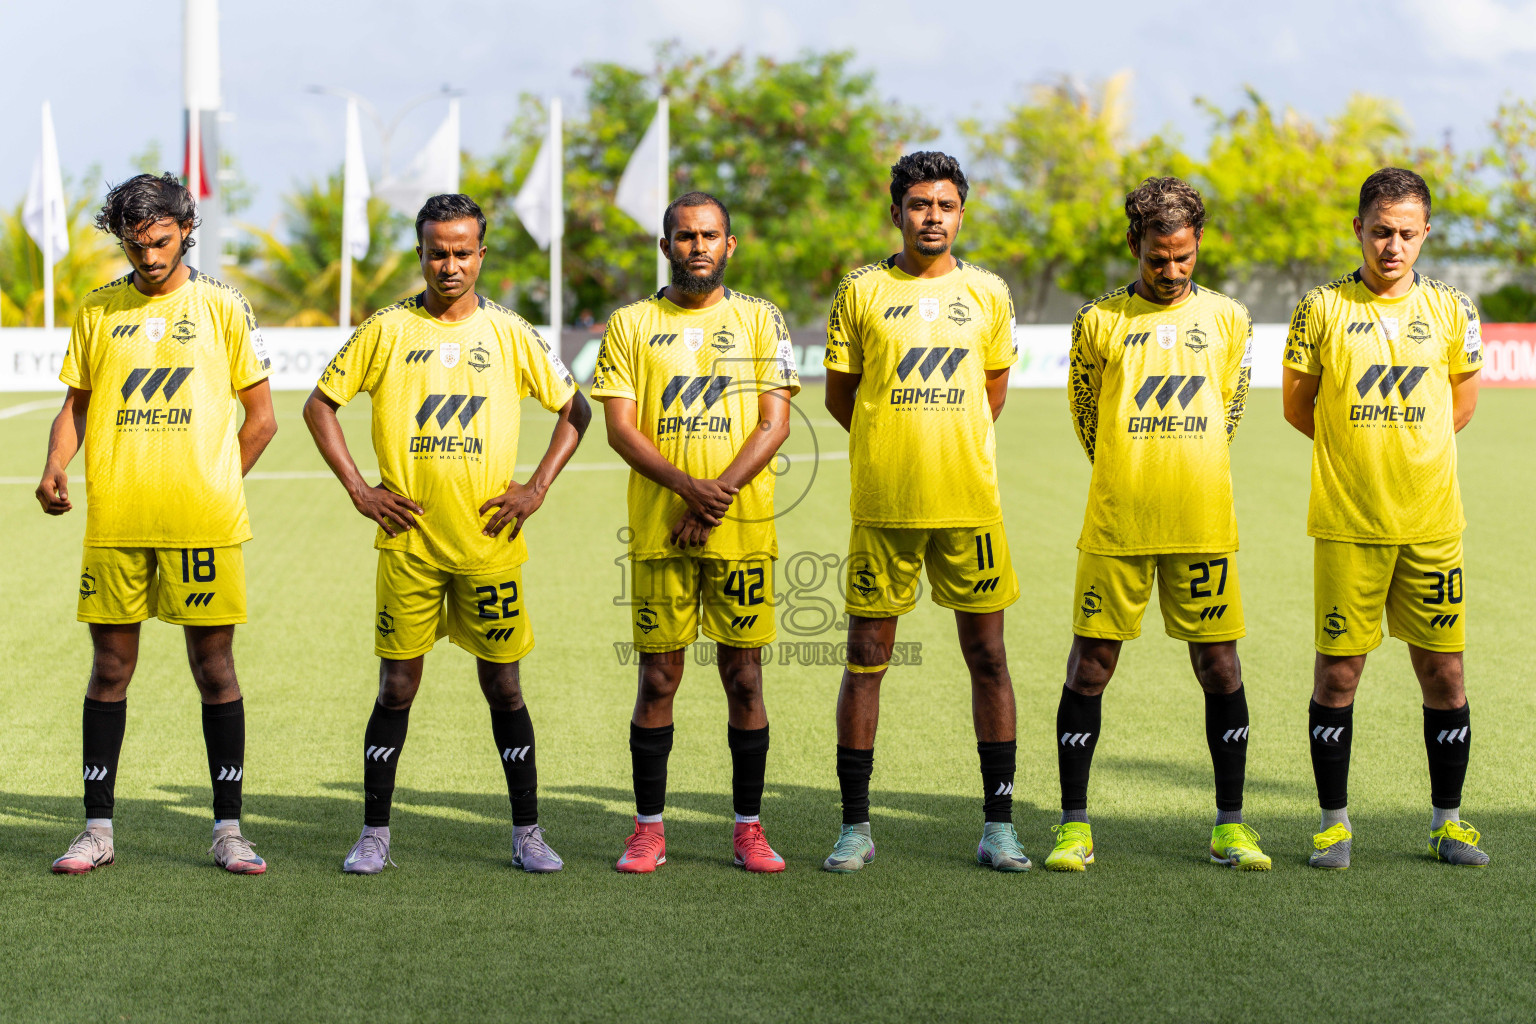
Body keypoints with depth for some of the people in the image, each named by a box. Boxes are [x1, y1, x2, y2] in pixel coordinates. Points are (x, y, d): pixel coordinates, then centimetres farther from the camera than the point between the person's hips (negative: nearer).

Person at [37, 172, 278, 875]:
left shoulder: (221, 306, 3)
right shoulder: (98, 310, 9)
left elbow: (261, 416, 7)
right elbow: (76, 402, 14)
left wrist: (212, 487, 3)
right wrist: (55, 467, -3)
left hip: (204, 524, -2)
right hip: (113, 523, 2)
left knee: (214, 667, 1)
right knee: (109, 669, 5)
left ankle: (228, 830, 8)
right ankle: (97, 830, 13)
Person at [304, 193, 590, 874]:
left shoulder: (509, 333, 4)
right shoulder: (387, 331, 3)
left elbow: (575, 409, 12)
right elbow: (320, 405, 8)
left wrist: (536, 487, 1)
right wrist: (358, 489, 0)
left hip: (489, 541, 0)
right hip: (407, 540, 0)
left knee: (503, 685, 4)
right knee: (397, 685, 2)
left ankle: (527, 833, 13)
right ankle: (374, 835, 10)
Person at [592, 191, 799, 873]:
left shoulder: (760, 320, 7)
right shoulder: (631, 324, 7)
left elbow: (775, 424, 0)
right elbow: (621, 428, -1)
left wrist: (719, 493, -13)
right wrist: (687, 485, -16)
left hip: (743, 528, 0)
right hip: (658, 528, 0)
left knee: (744, 675, 3)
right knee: (658, 678, 2)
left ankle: (748, 829, 11)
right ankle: (649, 828, 11)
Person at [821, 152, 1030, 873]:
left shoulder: (987, 293, 7)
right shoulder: (862, 292, 2)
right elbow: (838, 393, 9)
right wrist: (894, 445, 11)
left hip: (969, 500, 1)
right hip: (882, 504, -1)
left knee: (987, 656, 2)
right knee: (866, 658, 2)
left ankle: (998, 824, 10)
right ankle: (855, 826, 10)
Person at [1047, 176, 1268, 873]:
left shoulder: (1228, 319, 7)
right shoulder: (1100, 320, 3)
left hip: (1201, 527, 1)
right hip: (1115, 526, -1)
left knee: (1220, 667, 2)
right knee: (1090, 667, 0)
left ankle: (1230, 827, 12)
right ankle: (1074, 826, 9)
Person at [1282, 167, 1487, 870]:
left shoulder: (1450, 310, 5)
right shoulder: (1322, 309, -1)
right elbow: (1297, 404, 8)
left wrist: (1408, 445, 10)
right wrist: (1358, 450, 8)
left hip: (1432, 521, 2)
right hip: (1347, 521, -2)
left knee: (1443, 671, 4)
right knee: (1337, 671, 0)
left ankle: (1447, 820, 16)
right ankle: (1334, 821, 12)